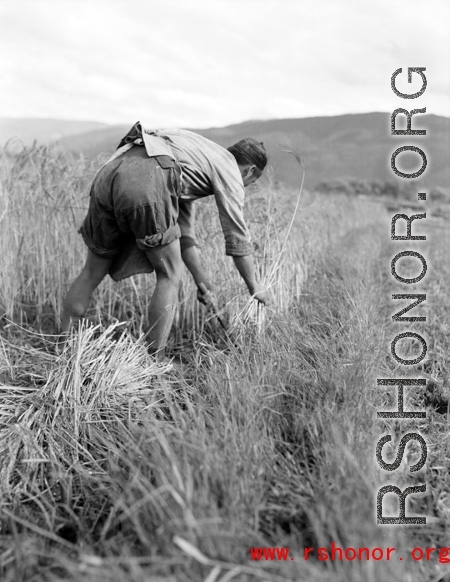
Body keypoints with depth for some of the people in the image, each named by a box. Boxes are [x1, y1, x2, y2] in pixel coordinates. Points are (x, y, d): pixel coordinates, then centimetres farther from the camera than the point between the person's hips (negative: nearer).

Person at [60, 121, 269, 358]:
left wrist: (201, 280, 40)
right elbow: (237, 236, 16)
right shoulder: (229, 168, 17)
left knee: (92, 272, 20)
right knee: (169, 275, 10)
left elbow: (182, 228, 39)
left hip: (109, 173, 8)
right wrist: (254, 287, 29)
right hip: (146, 183, -8)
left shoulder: (196, 155, 39)